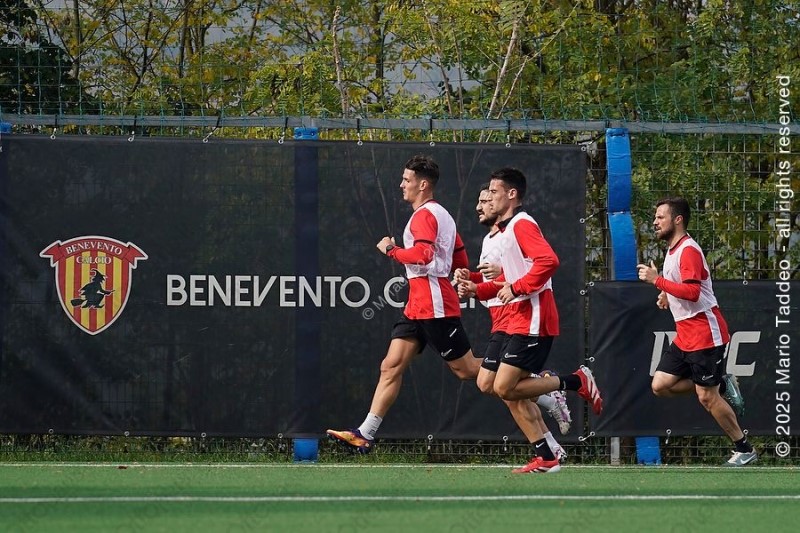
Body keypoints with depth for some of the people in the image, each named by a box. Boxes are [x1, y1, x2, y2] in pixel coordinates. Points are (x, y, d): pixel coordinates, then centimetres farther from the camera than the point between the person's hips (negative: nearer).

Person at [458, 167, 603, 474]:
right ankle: (545, 459, 7)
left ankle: (577, 382, -5)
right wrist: (478, 290, 12)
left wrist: (516, 288, -22)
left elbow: (548, 260, -27)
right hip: (519, 321, 10)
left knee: (505, 388, -14)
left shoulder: (522, 225, -11)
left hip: (532, 322, -10)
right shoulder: (507, 230, 20)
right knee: (514, 391, 5)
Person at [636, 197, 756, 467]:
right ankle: (721, 385, 11)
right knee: (660, 385, 1)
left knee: (706, 397, -7)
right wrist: (667, 296, 10)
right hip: (685, 335, 10)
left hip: (705, 332, -10)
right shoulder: (672, 250, 15)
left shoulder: (689, 250, -16)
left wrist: (657, 280, -24)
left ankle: (744, 450, 5)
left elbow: (692, 291, -28)